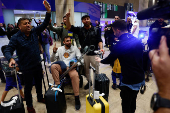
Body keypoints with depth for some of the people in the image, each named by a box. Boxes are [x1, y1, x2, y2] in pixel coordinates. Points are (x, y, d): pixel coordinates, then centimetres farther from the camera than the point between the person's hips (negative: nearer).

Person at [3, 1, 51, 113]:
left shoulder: (34, 32, -1)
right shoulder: (16, 38, -13)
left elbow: (45, 24, -4)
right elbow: (7, 50, -13)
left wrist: (48, 12, -16)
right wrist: (11, 58, -34)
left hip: (38, 64, 5)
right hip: (27, 67, -4)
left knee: (39, 83, 23)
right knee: (28, 87, 12)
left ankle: (40, 98, 48)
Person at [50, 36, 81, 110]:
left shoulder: (75, 48, 13)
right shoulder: (60, 49, 16)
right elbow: (52, 60, 11)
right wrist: (54, 52, -8)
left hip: (71, 67, -2)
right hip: (61, 68, 2)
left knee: (75, 75, -36)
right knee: (53, 66, -31)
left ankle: (77, 98, -28)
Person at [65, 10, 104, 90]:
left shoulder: (95, 30, 3)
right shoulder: (80, 30, 4)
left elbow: (99, 40, 0)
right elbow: (69, 27, -6)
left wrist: (101, 48, -18)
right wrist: (67, 18, -20)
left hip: (94, 54, -1)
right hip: (84, 54, 2)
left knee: (96, 69, 7)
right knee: (86, 69, 14)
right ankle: (89, 81, 34)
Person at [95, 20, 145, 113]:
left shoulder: (120, 45, -21)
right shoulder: (137, 41, 2)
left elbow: (109, 60, -7)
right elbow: (141, 58, 11)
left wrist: (100, 60, 12)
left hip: (129, 81, -8)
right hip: (140, 78, 8)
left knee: (126, 105, 11)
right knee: (133, 101, 26)